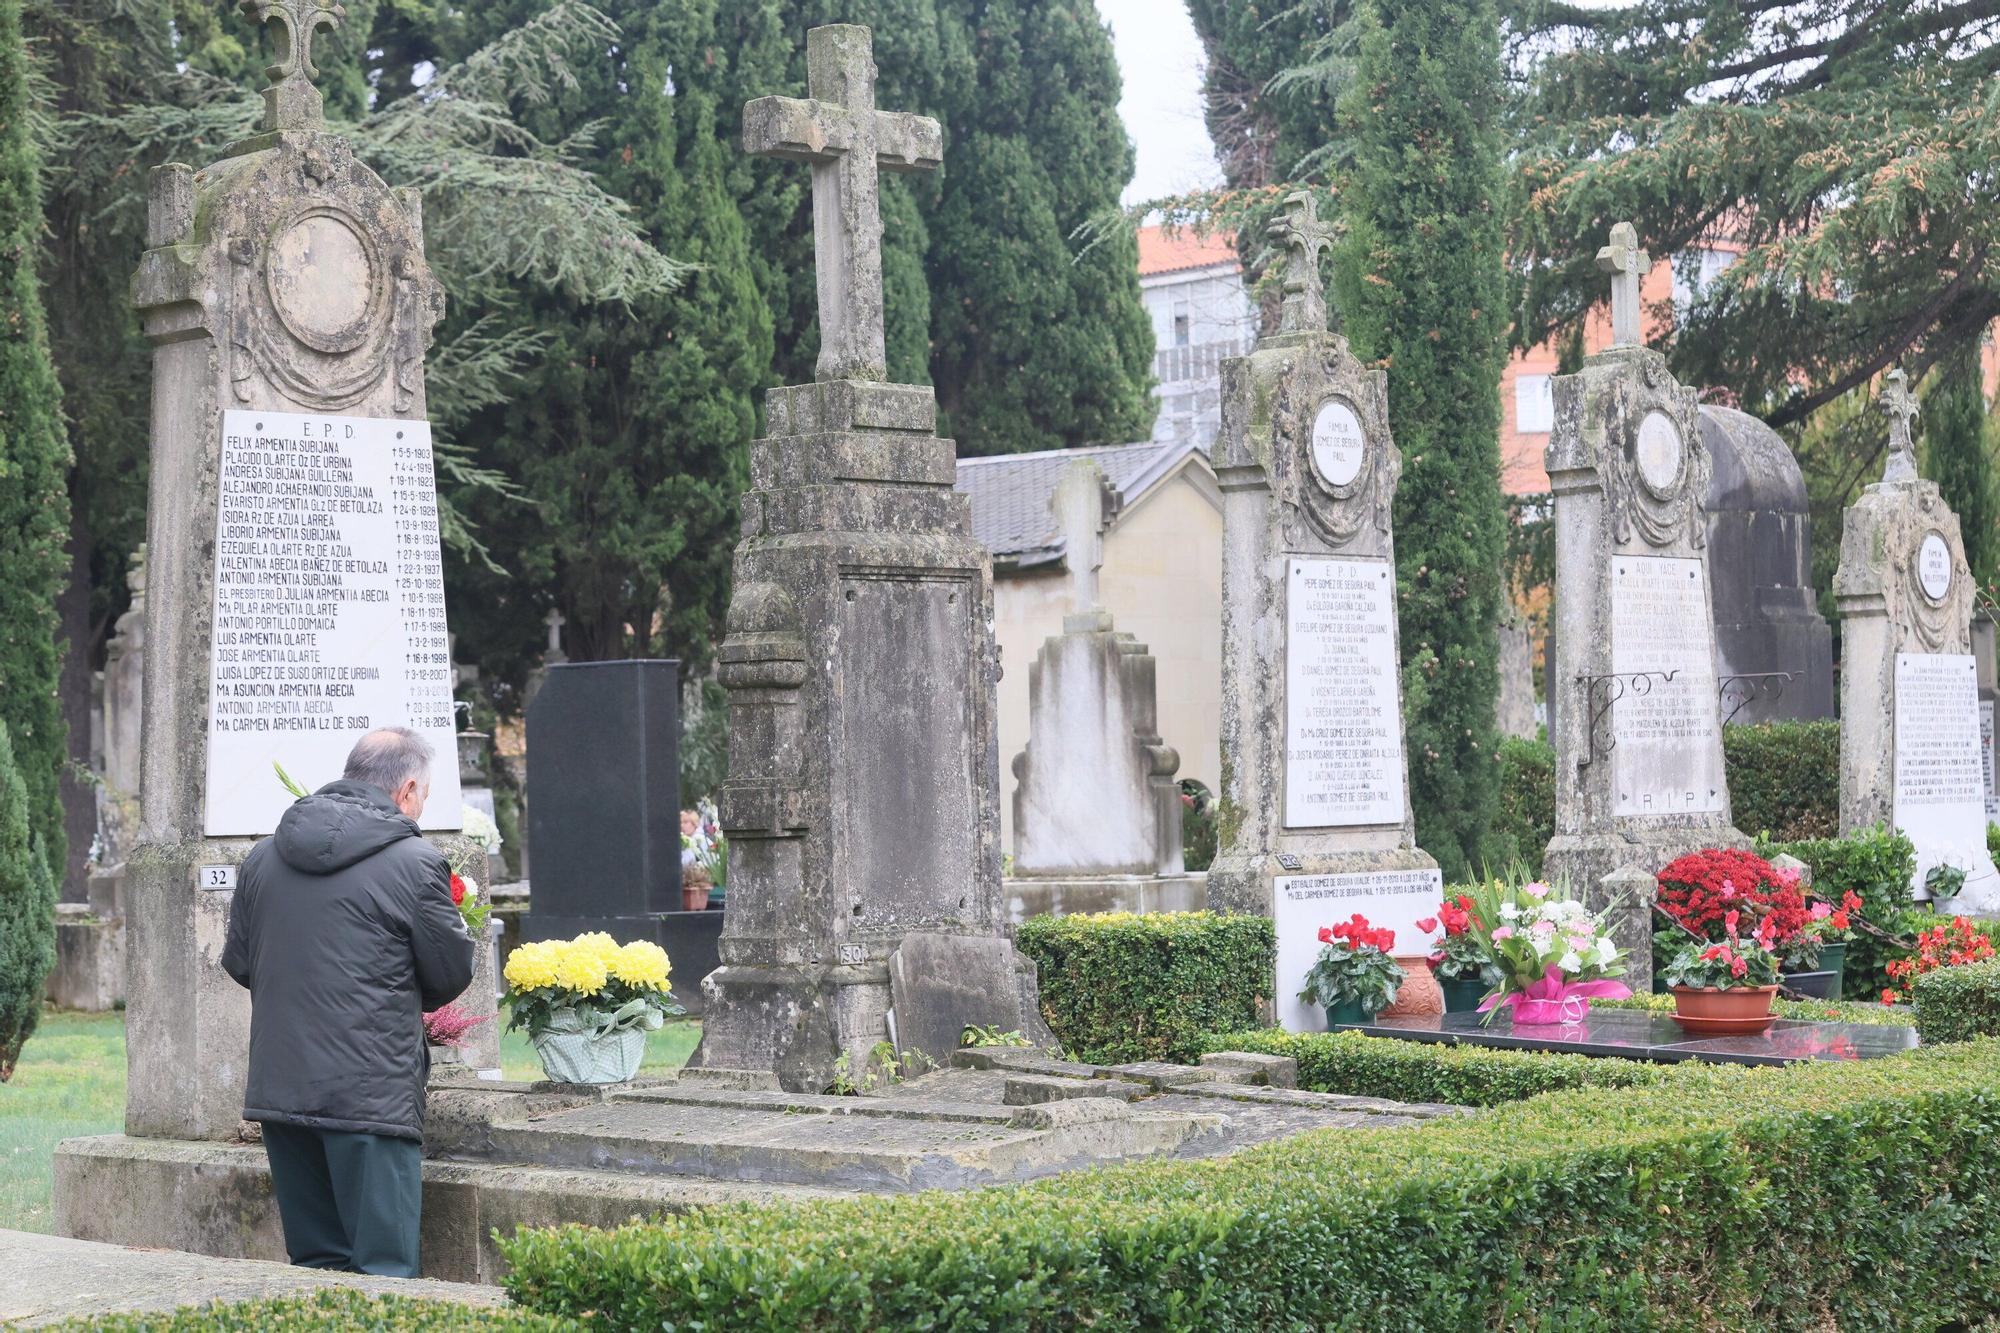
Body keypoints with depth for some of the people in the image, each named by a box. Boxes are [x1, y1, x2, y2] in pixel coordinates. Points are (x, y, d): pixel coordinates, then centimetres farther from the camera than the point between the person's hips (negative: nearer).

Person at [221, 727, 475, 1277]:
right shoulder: (415, 862, -8)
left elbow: (238, 963, 16)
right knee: (383, 1272, -3)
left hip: (278, 1086, 6)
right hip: (371, 1096, -6)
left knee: (314, 1262, 14)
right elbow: (452, 971, 1)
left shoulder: (263, 858, 10)